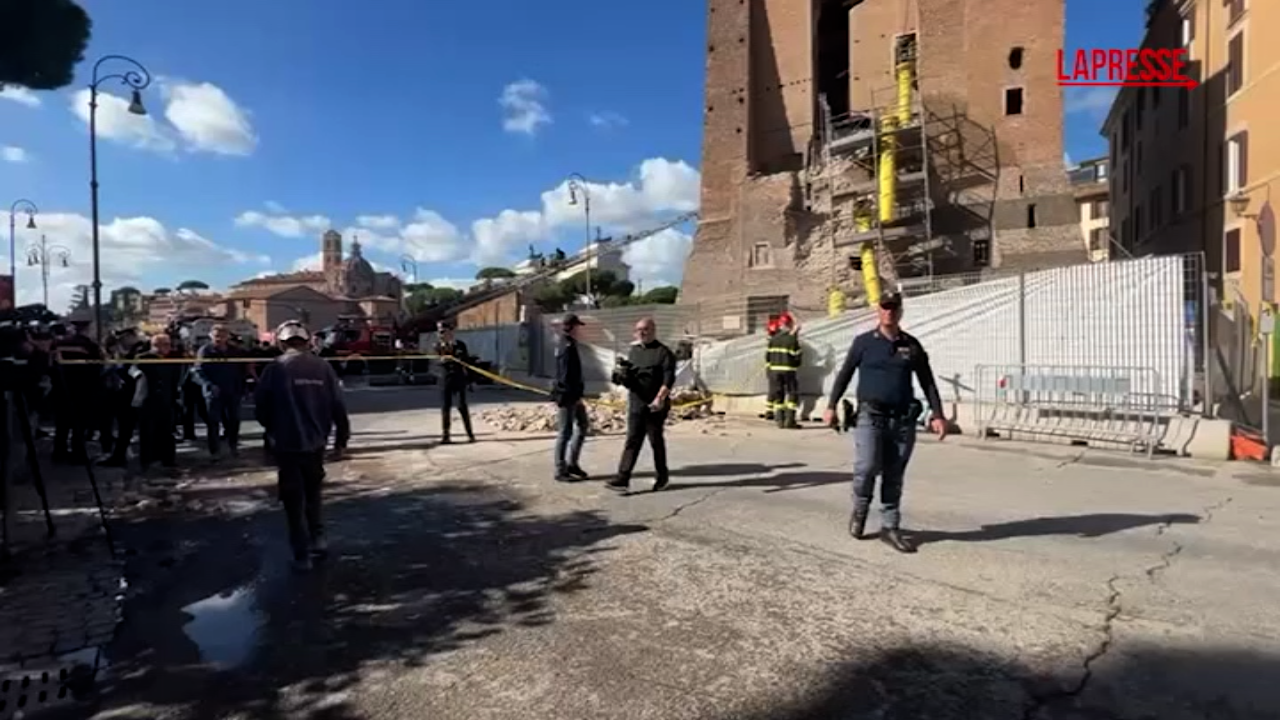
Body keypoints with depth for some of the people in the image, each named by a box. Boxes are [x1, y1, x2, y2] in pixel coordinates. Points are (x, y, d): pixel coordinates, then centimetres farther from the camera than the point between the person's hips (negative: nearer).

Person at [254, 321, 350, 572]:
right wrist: (341, 437, 7)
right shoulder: (323, 367, -3)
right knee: (312, 492, 24)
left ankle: (302, 555, 12)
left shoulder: (274, 369, -8)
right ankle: (317, 538, 23)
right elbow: (338, 406, -3)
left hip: (287, 443, -2)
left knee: (294, 499, 8)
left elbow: (261, 406, -3)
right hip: (315, 441, 3)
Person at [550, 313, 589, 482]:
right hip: (567, 396, -10)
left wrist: (579, 394, 19)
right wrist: (577, 396, -20)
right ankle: (561, 471, 7)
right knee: (565, 433, -2)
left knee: (583, 425, 16)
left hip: (574, 395, 10)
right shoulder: (567, 347, -17)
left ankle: (572, 463, 24)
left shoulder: (570, 345, 13)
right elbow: (566, 377, -22)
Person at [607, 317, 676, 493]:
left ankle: (661, 476, 24)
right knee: (632, 441, 1)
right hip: (635, 404, 5)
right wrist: (622, 375, -3)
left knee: (656, 441, 7)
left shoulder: (663, 352, -6)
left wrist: (660, 398, -26)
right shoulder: (633, 350, 13)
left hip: (654, 406, -5)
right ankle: (623, 478, -2)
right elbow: (626, 376, 21)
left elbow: (668, 379, -15)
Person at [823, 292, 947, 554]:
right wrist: (831, 406, 3)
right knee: (867, 468, -14)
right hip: (870, 416, -2)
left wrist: (937, 414, 2)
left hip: (903, 419, 3)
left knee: (894, 477, 7)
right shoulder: (863, 342, 3)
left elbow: (927, 382, 11)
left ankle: (890, 527, 19)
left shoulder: (912, 346, 9)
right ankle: (859, 510, 14)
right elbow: (845, 374, 7)